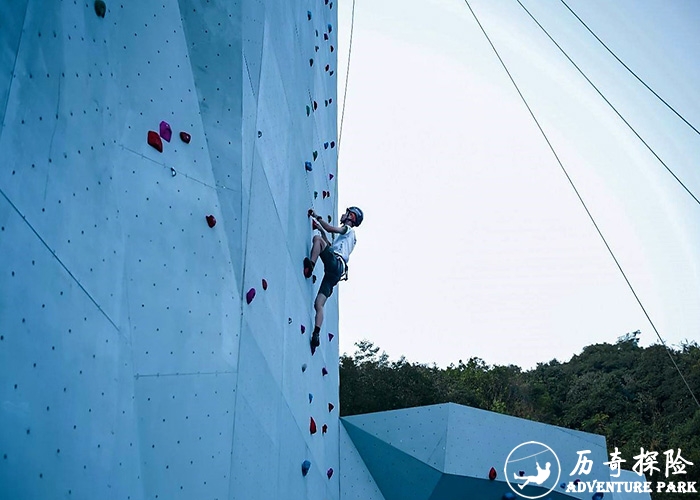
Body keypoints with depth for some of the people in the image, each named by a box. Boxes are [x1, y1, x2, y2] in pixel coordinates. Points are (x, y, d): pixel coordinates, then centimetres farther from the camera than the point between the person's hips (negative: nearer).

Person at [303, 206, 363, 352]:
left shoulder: (349, 229, 13)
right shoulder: (347, 236, 38)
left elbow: (331, 228, -3)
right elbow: (330, 246, 39)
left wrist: (317, 217, 7)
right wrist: (321, 229, 39)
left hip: (335, 263, -8)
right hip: (334, 272, 8)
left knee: (317, 238, -17)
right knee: (318, 304, -3)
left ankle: (310, 265, -34)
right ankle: (316, 335, -13)